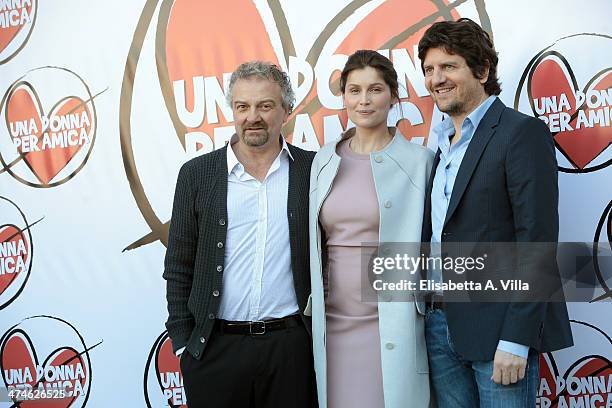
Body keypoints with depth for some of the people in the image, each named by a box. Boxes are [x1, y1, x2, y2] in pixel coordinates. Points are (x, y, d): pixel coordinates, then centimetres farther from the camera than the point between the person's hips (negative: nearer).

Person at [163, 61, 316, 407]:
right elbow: (179, 265, 6)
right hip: (215, 349, 0)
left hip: (292, 347, 0)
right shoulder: (197, 174, 3)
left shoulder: (312, 170, 2)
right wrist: (182, 341, 2)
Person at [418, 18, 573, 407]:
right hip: (441, 325, 7)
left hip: (498, 330, -7)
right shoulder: (443, 143, 15)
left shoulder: (523, 132, -8)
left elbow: (537, 240, -15)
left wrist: (516, 339, -19)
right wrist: (433, 314, 7)